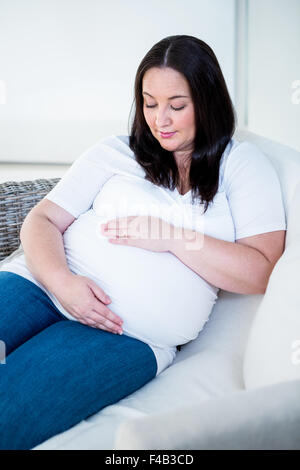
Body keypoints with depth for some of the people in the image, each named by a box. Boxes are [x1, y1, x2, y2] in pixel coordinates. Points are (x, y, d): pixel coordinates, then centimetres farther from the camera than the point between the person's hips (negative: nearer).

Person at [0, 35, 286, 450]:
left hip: (130, 334, -3)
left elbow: (262, 273, -1)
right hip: (43, 283, 3)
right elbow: (42, 221, 8)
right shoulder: (115, 152, 15)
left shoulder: (243, 164, 9)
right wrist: (61, 281, -13)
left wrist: (171, 237, -11)